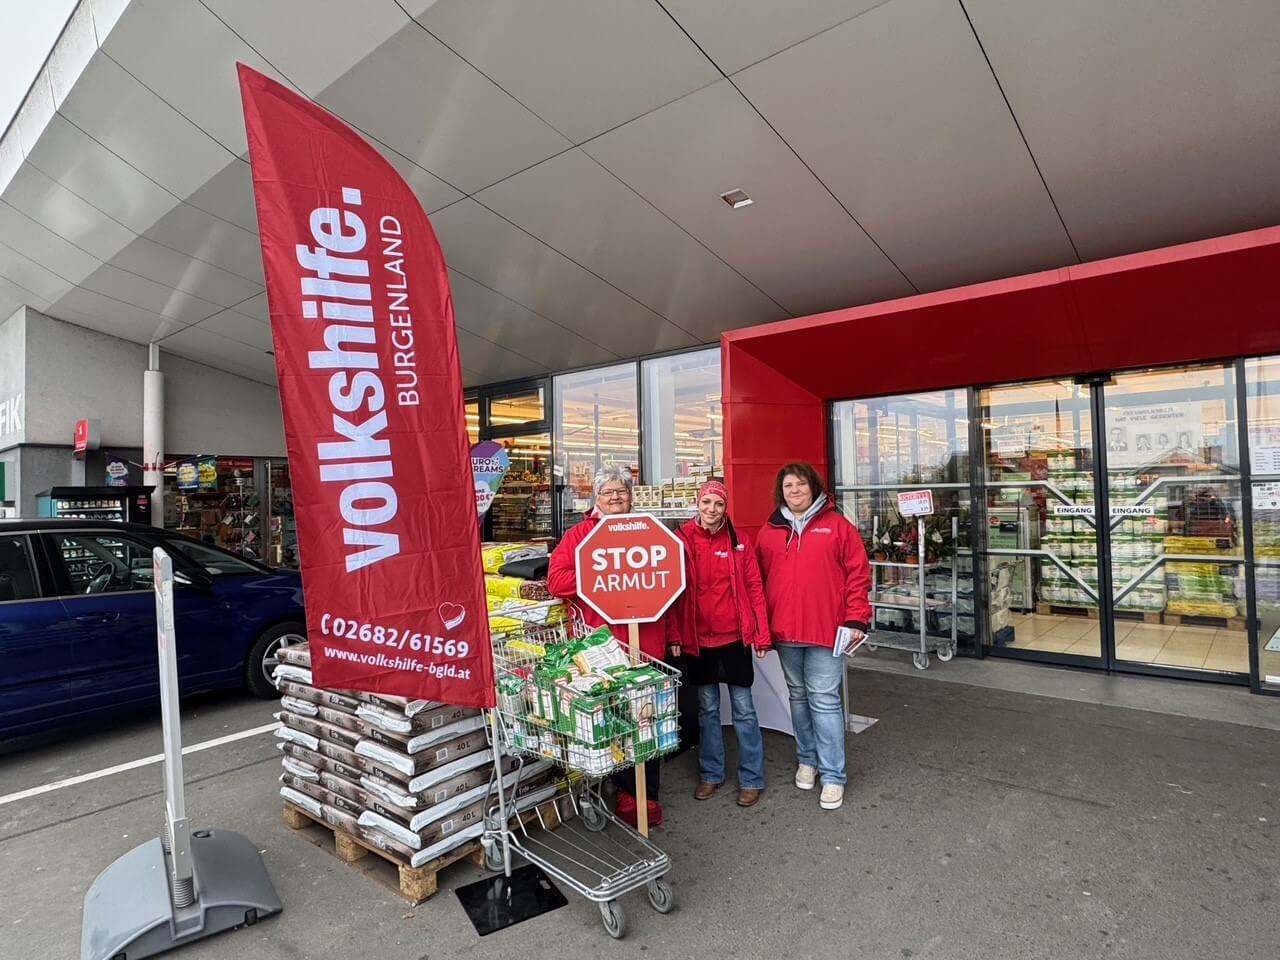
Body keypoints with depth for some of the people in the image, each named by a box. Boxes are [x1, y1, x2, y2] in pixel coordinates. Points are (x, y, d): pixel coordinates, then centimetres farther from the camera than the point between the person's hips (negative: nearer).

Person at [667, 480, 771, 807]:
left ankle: (751, 778, 21)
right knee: (707, 709, 13)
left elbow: (754, 588, -1)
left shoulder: (738, 541, -1)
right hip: (698, 639, 1)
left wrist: (762, 634, -4)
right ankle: (710, 773, 29)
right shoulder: (681, 541, -3)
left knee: (743, 709, 7)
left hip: (734, 636, 0)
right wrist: (674, 635, -6)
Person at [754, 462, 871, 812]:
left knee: (824, 700, -1)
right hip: (785, 631, 4)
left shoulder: (837, 526, -1)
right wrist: (762, 626, 5)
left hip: (826, 629, -3)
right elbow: (760, 581, 8)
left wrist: (856, 619, -8)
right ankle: (808, 759, 33)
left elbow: (858, 574, -2)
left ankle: (833, 775, 11)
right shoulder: (769, 532, 7)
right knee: (798, 697, 16)